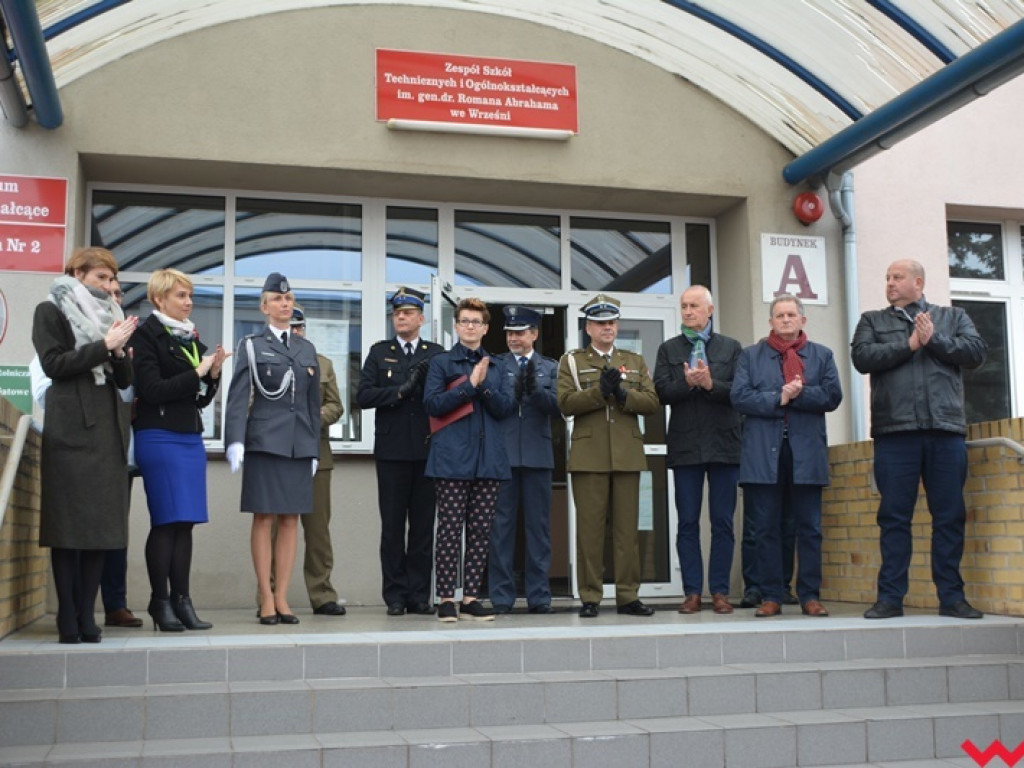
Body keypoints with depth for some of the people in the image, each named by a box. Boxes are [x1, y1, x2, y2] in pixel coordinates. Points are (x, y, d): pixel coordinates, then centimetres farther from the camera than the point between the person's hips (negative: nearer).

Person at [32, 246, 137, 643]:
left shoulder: (108, 315, 21)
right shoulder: (50, 311, 7)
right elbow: (54, 364, -7)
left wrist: (119, 351, -3)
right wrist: (104, 345, -10)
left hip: (109, 431, 5)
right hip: (71, 429, -5)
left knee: (103, 524, 1)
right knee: (69, 525, -6)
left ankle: (87, 616, 4)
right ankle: (68, 620, -2)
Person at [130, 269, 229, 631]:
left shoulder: (192, 339, 16)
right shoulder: (146, 336, -4)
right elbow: (153, 390, -14)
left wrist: (214, 373, -1)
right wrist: (198, 371, -12)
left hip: (191, 437, 6)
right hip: (160, 436, -6)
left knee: (186, 522, 5)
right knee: (166, 521, -6)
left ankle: (181, 599, 9)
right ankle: (160, 602, 3)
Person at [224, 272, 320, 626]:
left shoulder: (307, 349, 15)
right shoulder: (251, 346, 4)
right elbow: (238, 397, -3)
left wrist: (314, 448, 12)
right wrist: (235, 441, -14)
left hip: (299, 444, 4)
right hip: (264, 442, -3)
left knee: (290, 519, 3)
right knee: (264, 518, -2)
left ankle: (282, 598, 8)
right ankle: (266, 599, 4)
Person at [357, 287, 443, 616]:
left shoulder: (436, 354, 10)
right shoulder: (379, 352, 9)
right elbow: (364, 396, -2)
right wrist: (401, 390, -11)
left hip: (427, 450, 1)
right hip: (392, 450, 0)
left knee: (423, 524, 4)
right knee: (393, 524, 2)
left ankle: (419, 595, 11)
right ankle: (395, 595, 9)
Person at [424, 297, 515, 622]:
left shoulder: (496, 366, 15)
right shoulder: (441, 362, 7)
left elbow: (505, 407, 5)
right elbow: (433, 403, -5)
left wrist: (484, 385, -11)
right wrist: (470, 384, -10)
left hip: (489, 458, 3)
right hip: (453, 457, -3)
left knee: (480, 530, 4)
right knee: (450, 528, -4)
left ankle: (471, 598, 10)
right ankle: (446, 598, 2)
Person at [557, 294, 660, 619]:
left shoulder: (635, 361, 17)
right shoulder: (571, 361, 9)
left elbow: (653, 402, 5)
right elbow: (566, 403, -5)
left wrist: (623, 394, -11)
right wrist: (600, 391, -16)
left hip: (628, 455, 2)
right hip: (588, 456, -2)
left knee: (627, 528, 3)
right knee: (589, 528, -2)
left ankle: (628, 595, 10)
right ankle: (590, 597, 5)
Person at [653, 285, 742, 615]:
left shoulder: (731, 348, 11)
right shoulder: (668, 349, 13)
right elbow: (662, 392, 0)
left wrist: (710, 384, -17)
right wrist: (688, 382, -16)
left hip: (724, 444, 0)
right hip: (685, 445, 1)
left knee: (723, 522, 1)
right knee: (687, 522, 2)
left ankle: (720, 591, 8)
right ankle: (692, 592, 7)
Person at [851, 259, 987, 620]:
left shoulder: (953, 317, 17)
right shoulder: (872, 321, 16)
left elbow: (976, 351, 2)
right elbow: (862, 357, -3)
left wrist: (934, 339, -7)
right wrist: (909, 344, -6)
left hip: (946, 430, 1)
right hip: (894, 431, -1)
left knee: (950, 517, 3)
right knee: (894, 518, 0)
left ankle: (951, 597, 11)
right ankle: (890, 598, 5)